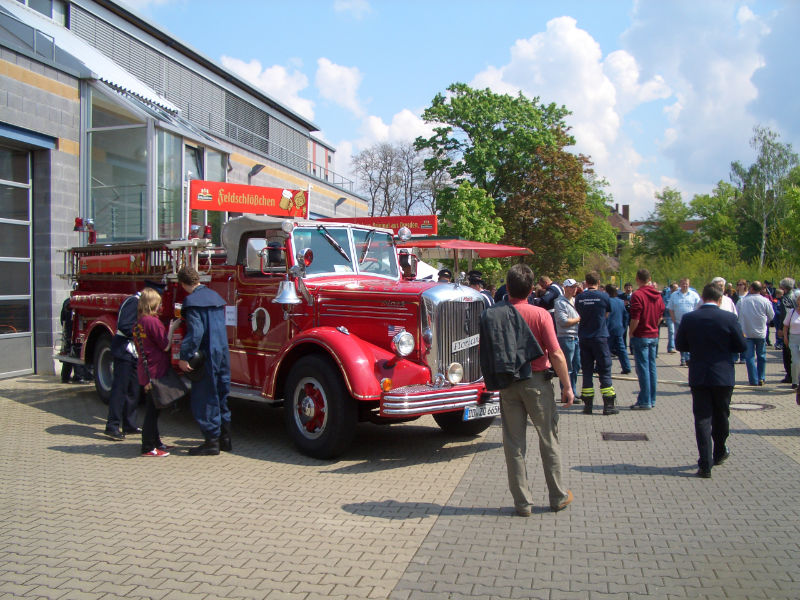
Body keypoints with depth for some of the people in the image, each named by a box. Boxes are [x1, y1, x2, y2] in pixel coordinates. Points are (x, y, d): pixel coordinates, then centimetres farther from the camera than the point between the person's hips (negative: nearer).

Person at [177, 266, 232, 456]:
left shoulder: (192, 301, -13)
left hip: (206, 355, -8)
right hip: (223, 353, 8)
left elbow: (195, 332, -21)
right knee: (221, 396, 16)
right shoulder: (214, 295, 12)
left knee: (204, 399, 1)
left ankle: (211, 442, 5)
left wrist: (184, 357, -19)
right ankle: (225, 438, 23)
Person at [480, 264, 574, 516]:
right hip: (536, 382, -2)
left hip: (506, 384, 3)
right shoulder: (539, 314, -13)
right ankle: (558, 497, 24)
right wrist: (567, 386, -2)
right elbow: (556, 355, -13)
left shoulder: (493, 315, -4)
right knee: (549, 440, 12)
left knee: (514, 443, 10)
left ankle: (522, 502, 16)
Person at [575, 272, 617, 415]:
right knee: (604, 371, 3)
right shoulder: (603, 296, -6)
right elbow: (607, 313, 7)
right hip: (600, 337, -3)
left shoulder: (579, 298, 0)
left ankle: (588, 405, 9)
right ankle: (608, 405, 1)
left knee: (587, 371, 8)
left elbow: (579, 314, 8)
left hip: (583, 338, 3)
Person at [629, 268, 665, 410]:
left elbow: (635, 318, -17)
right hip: (654, 336, 7)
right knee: (652, 367, 11)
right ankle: (652, 400, 16)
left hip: (641, 336, -7)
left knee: (643, 368, -4)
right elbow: (660, 316, 13)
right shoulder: (657, 295, 9)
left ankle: (645, 402, -2)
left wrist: (631, 333, -5)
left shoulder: (637, 295, -14)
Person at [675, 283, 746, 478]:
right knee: (721, 416, 19)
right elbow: (741, 346, -3)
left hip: (698, 376, 0)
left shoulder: (688, 318, -6)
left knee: (702, 419, 4)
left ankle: (705, 465, 0)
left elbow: (680, 345, 2)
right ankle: (719, 454, 37)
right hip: (723, 376, 0)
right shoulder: (729, 318, -10)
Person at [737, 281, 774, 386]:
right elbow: (771, 316, 5)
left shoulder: (742, 301, -6)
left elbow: (737, 316, 2)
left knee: (749, 357, 3)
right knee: (761, 356, 14)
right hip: (761, 333, 0)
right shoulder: (765, 301, -8)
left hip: (746, 332, 0)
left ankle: (753, 380, 2)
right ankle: (761, 378, 16)